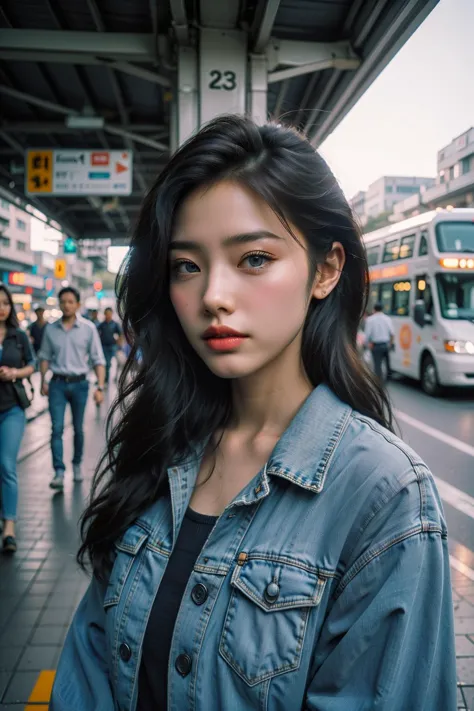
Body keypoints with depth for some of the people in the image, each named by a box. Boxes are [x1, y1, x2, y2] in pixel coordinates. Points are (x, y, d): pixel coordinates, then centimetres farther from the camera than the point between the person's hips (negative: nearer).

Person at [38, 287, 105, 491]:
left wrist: (100, 387, -10)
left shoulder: (88, 328, -5)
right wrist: (43, 382, 6)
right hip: (57, 384, 1)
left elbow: (98, 360, -4)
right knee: (57, 428, -7)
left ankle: (77, 464, 29)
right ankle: (59, 472, -7)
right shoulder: (50, 329, 2)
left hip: (79, 383, -1)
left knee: (78, 428, 11)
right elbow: (45, 357, 12)